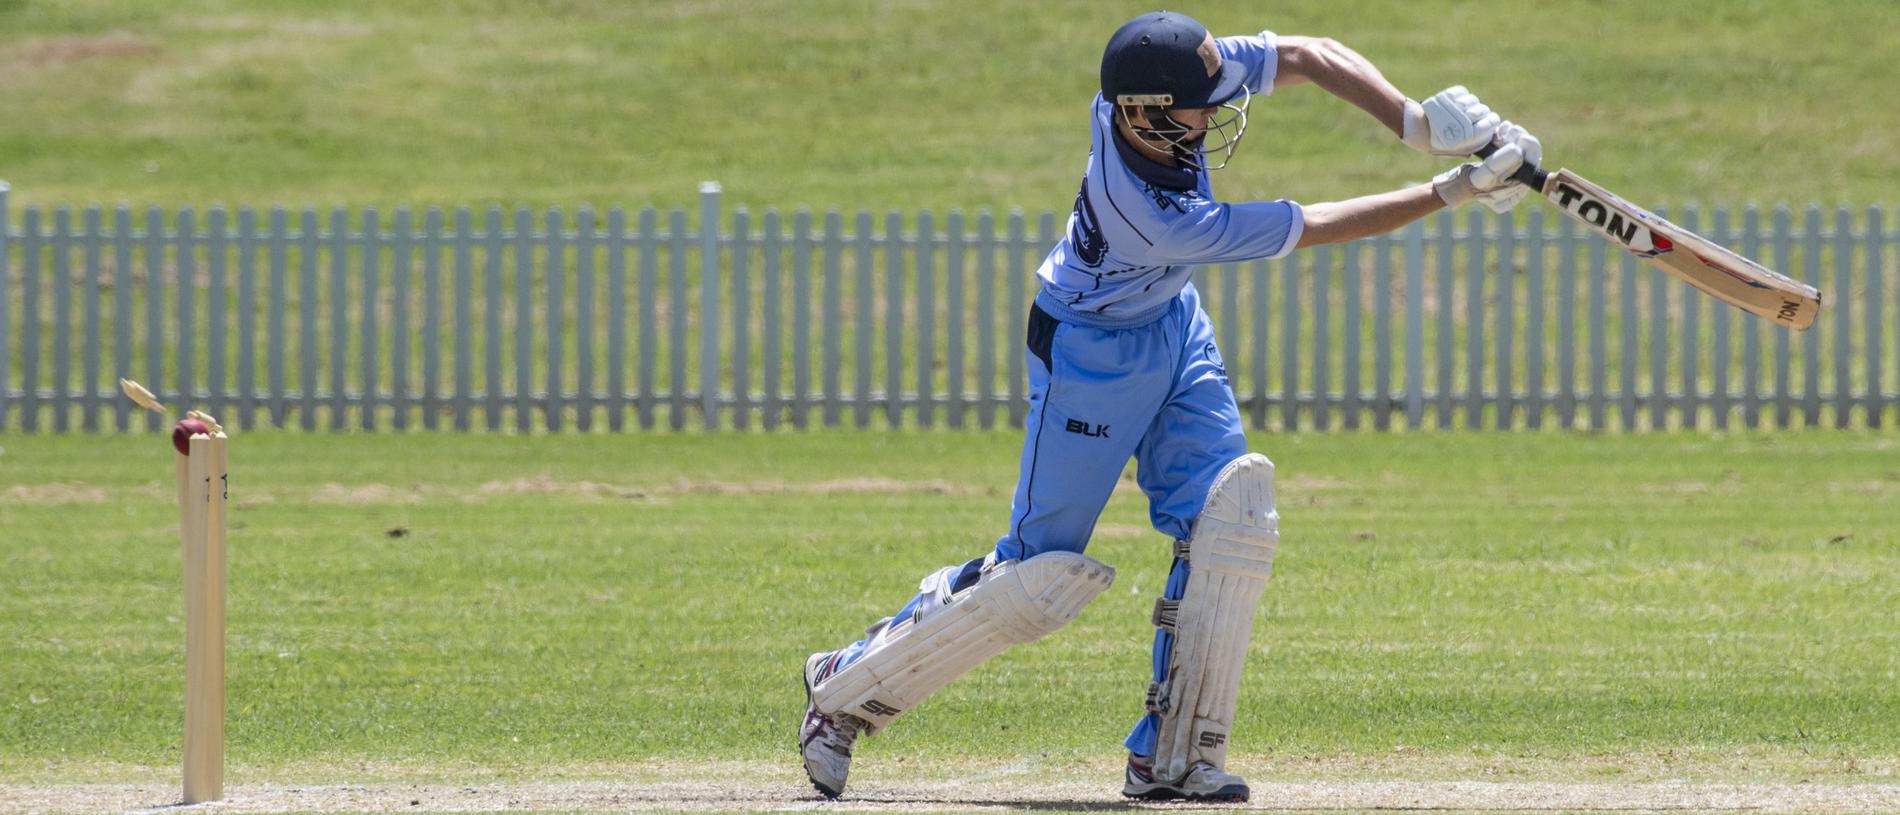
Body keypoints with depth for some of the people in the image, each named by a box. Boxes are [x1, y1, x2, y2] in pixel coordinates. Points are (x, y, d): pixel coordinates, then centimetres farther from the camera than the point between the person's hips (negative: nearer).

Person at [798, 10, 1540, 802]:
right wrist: (1449, 193, -24)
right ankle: (846, 690, 10)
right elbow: (1314, 228, -28)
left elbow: (1312, 57, -11)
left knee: (1231, 511, -5)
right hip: (1090, 351, -8)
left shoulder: (1150, 88, -22)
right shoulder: (1156, 218, -39)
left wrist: (1415, 122, -24)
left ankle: (1174, 755, -1)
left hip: (1171, 324, 8)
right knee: (1046, 571, -5)